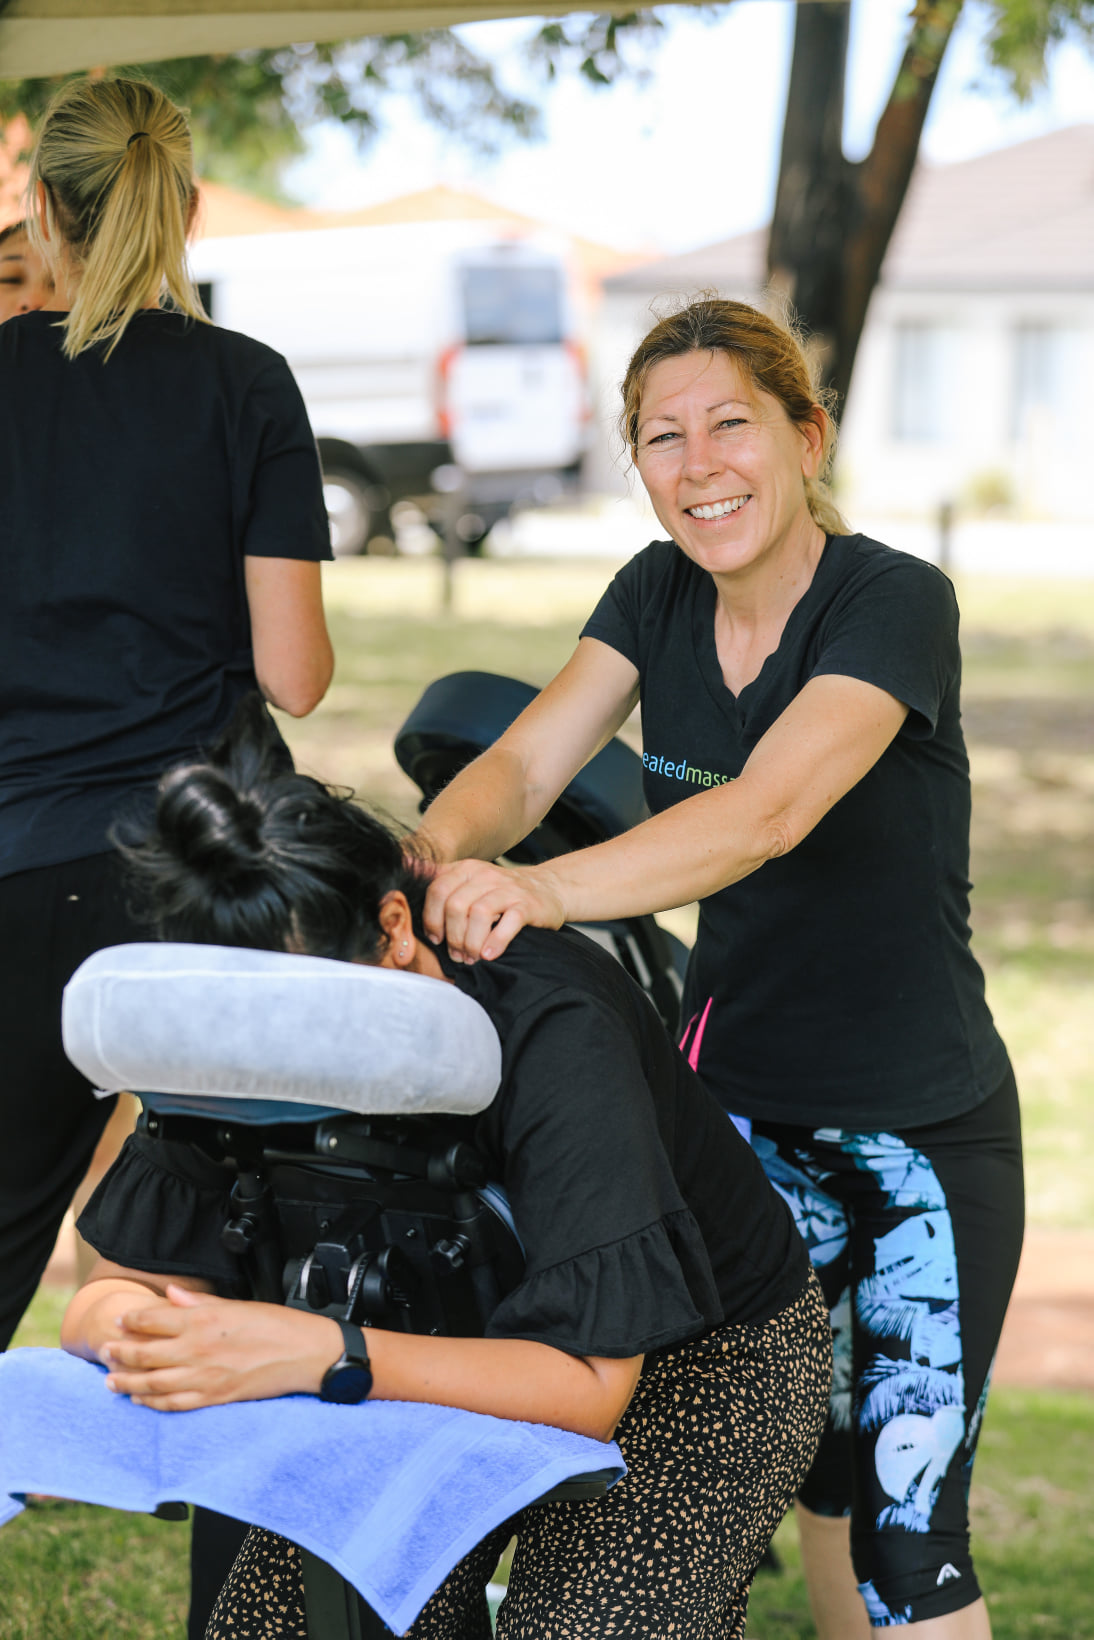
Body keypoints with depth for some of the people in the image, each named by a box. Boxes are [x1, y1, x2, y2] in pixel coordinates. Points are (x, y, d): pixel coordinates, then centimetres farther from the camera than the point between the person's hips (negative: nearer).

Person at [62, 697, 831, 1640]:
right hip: (468, 1340, 5)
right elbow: (111, 1293, -17)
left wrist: (320, 1353, -49)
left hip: (705, 1351, -4)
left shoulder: (555, 1038, -35)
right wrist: (140, 1335, -42)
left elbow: (589, 1387, -37)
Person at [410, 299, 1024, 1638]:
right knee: (815, 1466, 17)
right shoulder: (660, 596, 1)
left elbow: (771, 810, -36)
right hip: (738, 1106, 6)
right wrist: (433, 847, -35)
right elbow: (531, 756, -12)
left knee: (908, 1529, -4)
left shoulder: (894, 602, -20)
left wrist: (551, 889, -51)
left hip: (923, 1131, -6)